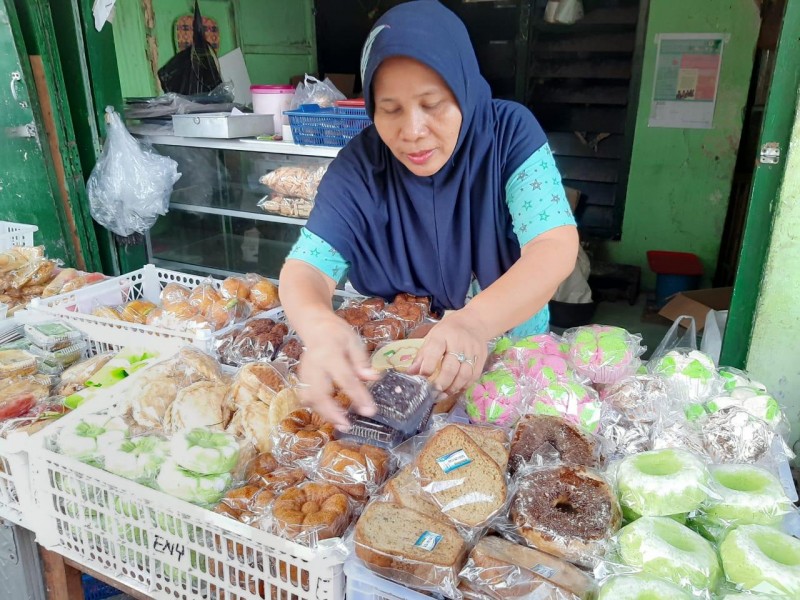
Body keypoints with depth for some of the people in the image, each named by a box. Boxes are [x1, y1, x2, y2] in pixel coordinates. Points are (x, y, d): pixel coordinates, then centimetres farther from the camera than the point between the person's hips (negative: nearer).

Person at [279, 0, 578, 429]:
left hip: (509, 354, 1)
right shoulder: (360, 165, -13)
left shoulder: (509, 132, -14)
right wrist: (319, 325, -42)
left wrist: (476, 321, -43)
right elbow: (305, 267, -18)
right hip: (389, 363, 0)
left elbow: (556, 246, -23)